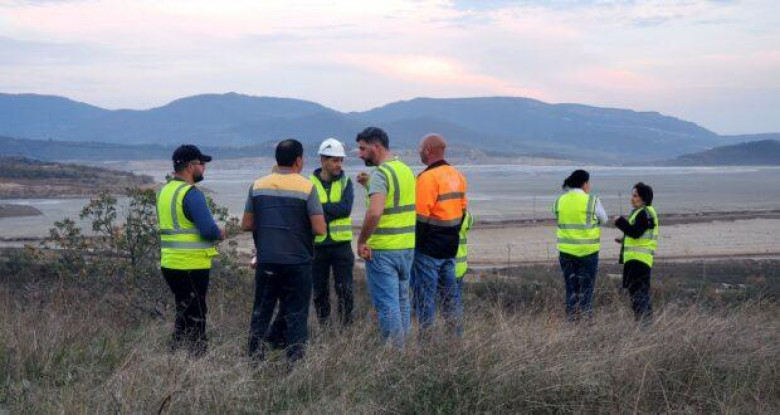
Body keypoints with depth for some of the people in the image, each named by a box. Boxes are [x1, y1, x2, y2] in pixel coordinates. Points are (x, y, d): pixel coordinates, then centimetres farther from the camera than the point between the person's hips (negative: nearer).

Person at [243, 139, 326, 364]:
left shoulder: (258, 185, 4)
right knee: (295, 314, 5)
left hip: (266, 261, 3)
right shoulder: (307, 187, -7)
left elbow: (246, 224, 8)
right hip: (297, 262, -3)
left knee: (261, 312, 13)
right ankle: (294, 361, 5)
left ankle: (255, 360, 16)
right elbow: (320, 229, -11)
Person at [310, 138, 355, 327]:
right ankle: (323, 327, 19)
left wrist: (320, 208, -15)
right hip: (318, 245, 0)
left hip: (341, 243, 0)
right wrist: (332, 211, -17)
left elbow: (346, 208, -13)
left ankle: (346, 327, 5)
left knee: (344, 289, -2)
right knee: (320, 291, 8)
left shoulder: (345, 182, 3)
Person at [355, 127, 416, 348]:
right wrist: (370, 185, 16)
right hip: (407, 246, 8)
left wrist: (361, 241, -18)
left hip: (382, 249, -8)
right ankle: (404, 346, 23)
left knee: (386, 303, -2)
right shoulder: (406, 170, 11)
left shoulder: (381, 173, -16)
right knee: (402, 300, 17)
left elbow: (375, 212, -29)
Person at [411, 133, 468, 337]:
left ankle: (427, 337, 0)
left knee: (425, 295, -2)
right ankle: (456, 334, 19)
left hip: (429, 247, -8)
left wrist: (414, 244, -12)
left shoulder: (428, 177, -17)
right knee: (450, 290, 15)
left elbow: (421, 217, -19)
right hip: (450, 247, 8)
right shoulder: (457, 175, 10)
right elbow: (462, 210, 16)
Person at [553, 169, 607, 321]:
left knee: (571, 289, 11)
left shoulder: (559, 201, 1)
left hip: (566, 251, 3)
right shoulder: (592, 201, -9)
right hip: (588, 251, -3)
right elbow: (603, 219, 4)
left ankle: (572, 321, 11)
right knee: (586, 289, 3)